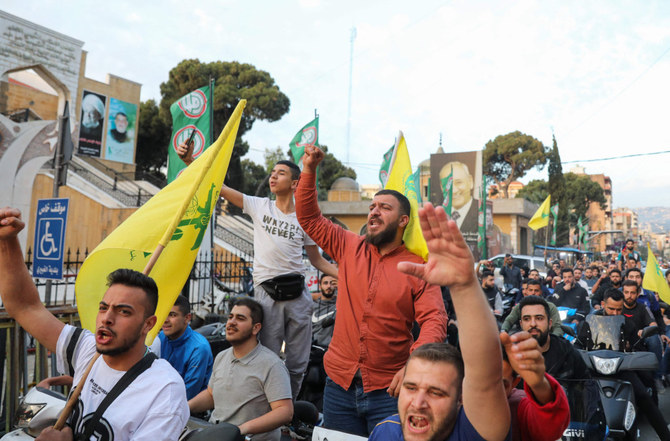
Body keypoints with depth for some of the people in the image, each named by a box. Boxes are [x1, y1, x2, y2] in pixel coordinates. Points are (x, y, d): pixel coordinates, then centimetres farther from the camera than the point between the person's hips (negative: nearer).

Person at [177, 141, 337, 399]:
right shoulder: (259, 206, 7)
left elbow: (317, 260, 12)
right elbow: (219, 187, 3)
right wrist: (190, 160, -7)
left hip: (297, 292, 1)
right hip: (267, 292, -1)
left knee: (298, 363, 8)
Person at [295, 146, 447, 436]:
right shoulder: (349, 248, 4)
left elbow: (434, 320, -12)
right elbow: (309, 217, 5)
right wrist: (309, 170, -4)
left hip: (388, 389, -3)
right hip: (340, 382, 4)